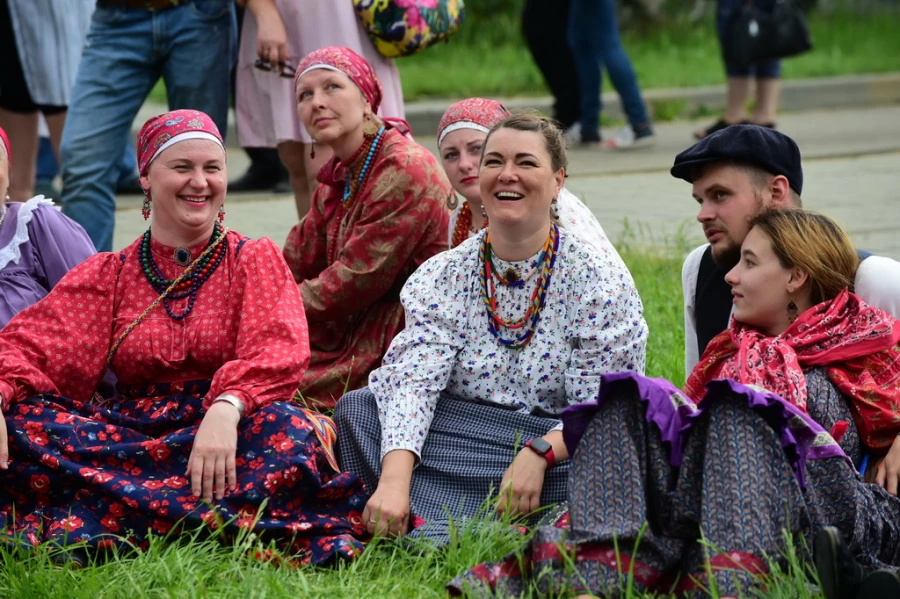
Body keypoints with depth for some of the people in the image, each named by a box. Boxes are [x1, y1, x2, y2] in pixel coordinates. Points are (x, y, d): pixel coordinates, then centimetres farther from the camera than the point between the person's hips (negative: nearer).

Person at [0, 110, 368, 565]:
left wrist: (225, 409, -30)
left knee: (288, 430, -36)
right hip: (132, 431, 2)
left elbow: (276, 354, -8)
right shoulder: (106, 276, 17)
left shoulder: (256, 261, 10)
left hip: (229, 428, -2)